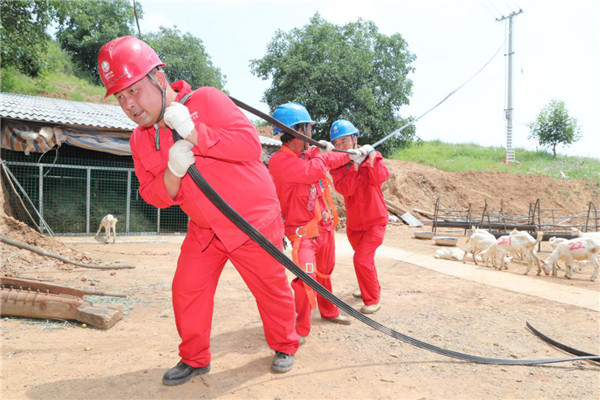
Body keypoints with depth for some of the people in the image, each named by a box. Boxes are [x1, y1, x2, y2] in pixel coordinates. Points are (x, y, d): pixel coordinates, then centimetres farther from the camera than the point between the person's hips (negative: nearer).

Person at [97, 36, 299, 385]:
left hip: (253, 222, -5)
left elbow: (251, 144, -26)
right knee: (187, 290, 6)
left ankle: (285, 346, 33)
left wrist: (193, 133, -32)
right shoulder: (140, 140, 1)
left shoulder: (206, 100, -17)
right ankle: (194, 359, 30)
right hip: (203, 230, 5)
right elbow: (153, 195, 1)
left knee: (272, 288, 8)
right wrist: (172, 173, -20)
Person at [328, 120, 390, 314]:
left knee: (362, 259, -16)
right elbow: (345, 189, -22)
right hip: (353, 223, 4)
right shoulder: (337, 165, -6)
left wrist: (369, 156, -30)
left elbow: (378, 179, -27)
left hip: (375, 221, -4)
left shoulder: (373, 156, -9)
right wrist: (355, 163, -27)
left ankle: (372, 301, 3)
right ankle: (371, 288, 48)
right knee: (364, 258, 22)